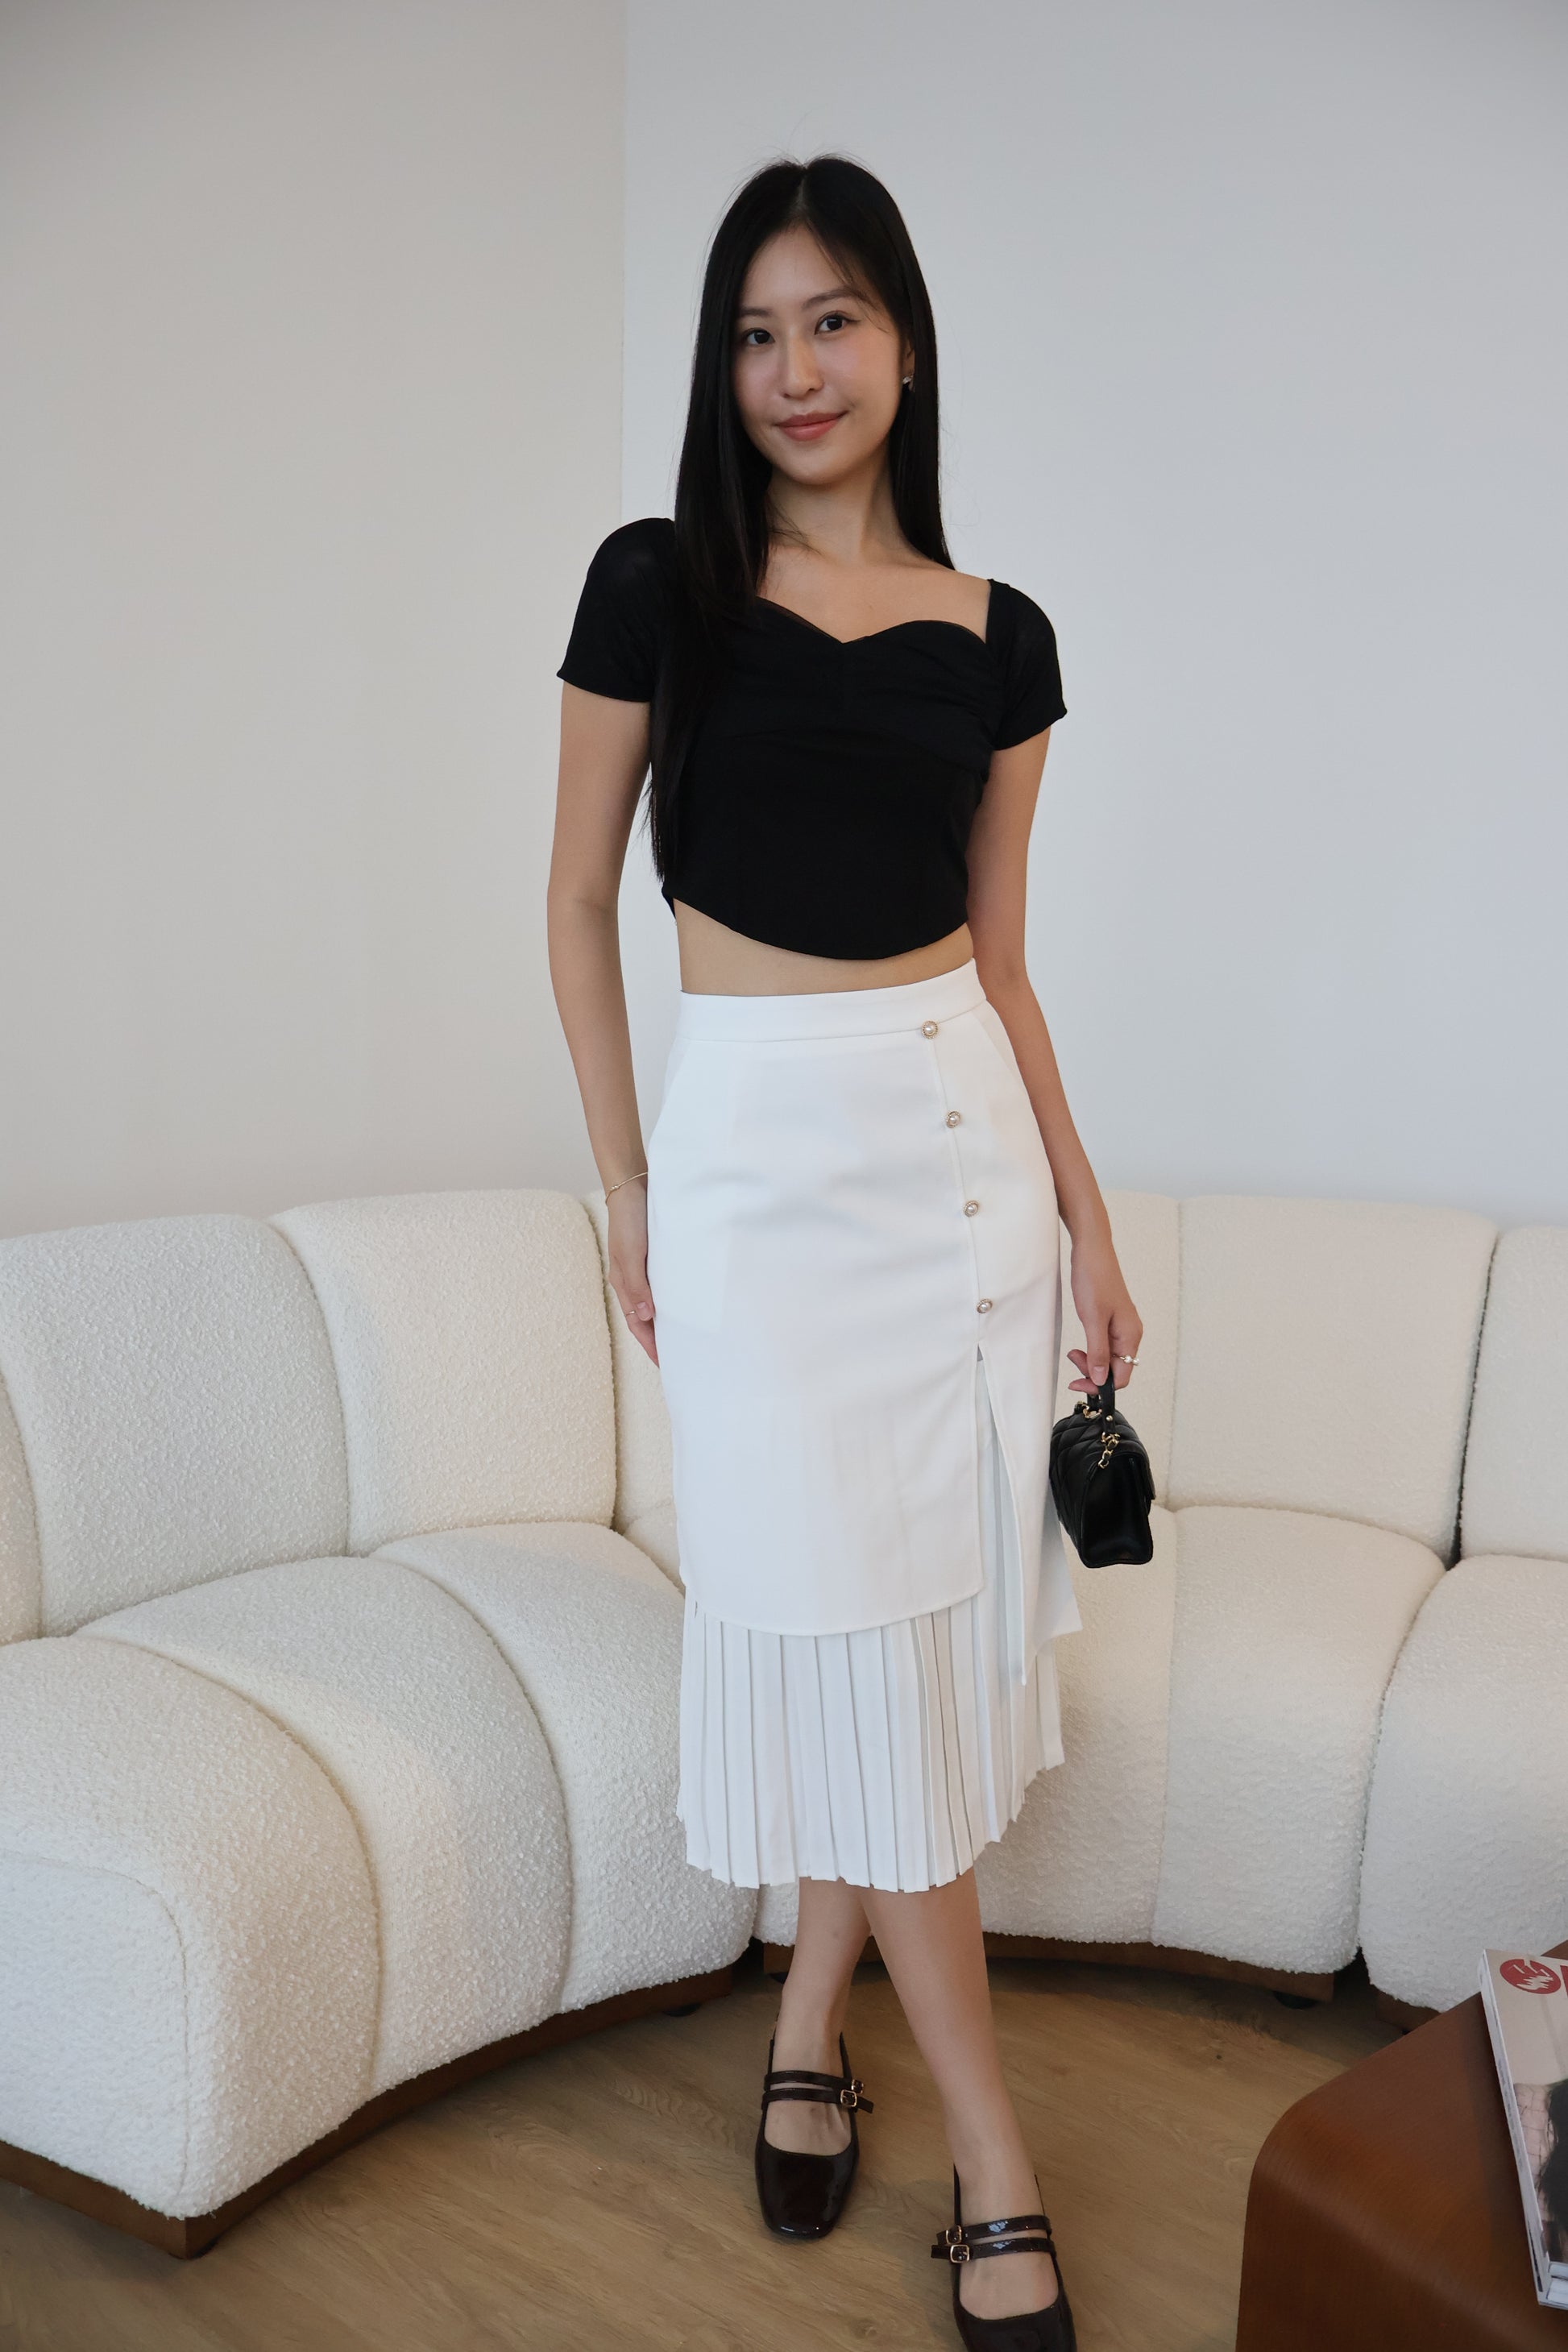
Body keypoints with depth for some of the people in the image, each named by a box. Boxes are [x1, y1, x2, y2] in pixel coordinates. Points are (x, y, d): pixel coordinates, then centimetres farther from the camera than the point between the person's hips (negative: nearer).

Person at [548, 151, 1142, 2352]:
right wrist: (625, 1183, 0)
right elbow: (580, 894, 2)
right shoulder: (658, 583, -1)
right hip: (758, 1137, -3)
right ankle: (996, 2166, 12)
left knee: (929, 1599, 7)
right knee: (840, 1616, -1)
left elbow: (1001, 955, 11)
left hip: (962, 1130, 4)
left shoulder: (998, 637, 8)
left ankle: (814, 2013, 30)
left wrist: (1090, 1223, 10)